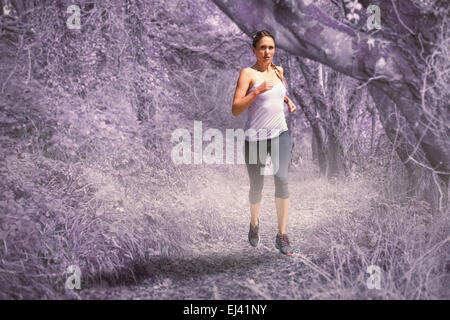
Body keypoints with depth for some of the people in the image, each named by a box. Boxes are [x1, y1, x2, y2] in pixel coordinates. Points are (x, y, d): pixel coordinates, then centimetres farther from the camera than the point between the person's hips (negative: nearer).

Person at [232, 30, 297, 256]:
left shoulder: (278, 71, 10)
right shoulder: (248, 73, -8)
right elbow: (235, 110, -15)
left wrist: (288, 101, 12)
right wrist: (257, 91, -26)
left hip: (280, 134, 4)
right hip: (255, 137, -3)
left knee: (282, 179, -17)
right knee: (256, 186, 8)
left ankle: (282, 235, -10)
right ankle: (254, 222, 39)